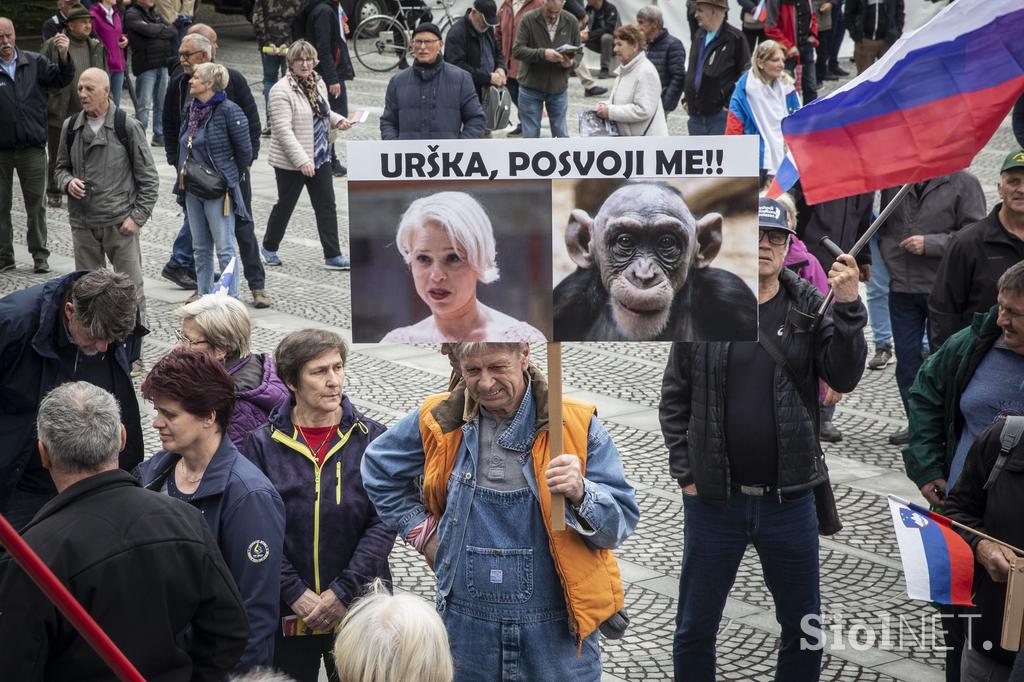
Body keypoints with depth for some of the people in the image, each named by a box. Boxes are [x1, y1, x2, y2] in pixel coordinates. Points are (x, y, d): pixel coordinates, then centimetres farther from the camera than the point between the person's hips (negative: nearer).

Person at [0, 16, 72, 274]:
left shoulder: (34, 62, 3)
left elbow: (61, 79, -4)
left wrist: (64, 56, -22)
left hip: (32, 148, 1)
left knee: (35, 205, 8)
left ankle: (39, 254, 19)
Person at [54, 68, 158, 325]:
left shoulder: (128, 127, -5)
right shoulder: (71, 127, 6)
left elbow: (149, 178, -2)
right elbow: (60, 167, 19)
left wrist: (138, 216, -9)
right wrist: (68, 182, -5)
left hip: (120, 224, -4)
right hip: (82, 224, 4)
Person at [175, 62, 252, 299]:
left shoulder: (228, 111, -14)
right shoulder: (192, 109, 9)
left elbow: (244, 149, -9)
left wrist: (232, 177, 2)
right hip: (192, 189, 8)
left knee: (225, 248, -4)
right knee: (200, 248, 14)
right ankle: (204, 294, 23)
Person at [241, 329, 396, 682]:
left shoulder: (372, 438, -1)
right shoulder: (264, 443, -2)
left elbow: (383, 523, -6)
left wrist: (343, 592, -14)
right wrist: (296, 594, -14)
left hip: (358, 606, 0)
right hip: (286, 612, 0)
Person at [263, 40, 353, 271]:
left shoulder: (318, 83, 7)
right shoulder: (282, 90, -17)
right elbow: (283, 130, -23)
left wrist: (338, 120, 2)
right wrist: (302, 160, -28)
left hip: (319, 157, 6)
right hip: (290, 162, -6)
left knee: (326, 206, 3)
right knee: (285, 205, 9)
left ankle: (333, 255, 6)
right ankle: (269, 247, 30)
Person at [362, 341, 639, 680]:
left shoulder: (576, 424, -8)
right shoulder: (440, 420, -1)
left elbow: (623, 521, -8)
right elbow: (378, 467, 17)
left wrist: (581, 494, -29)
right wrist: (422, 531, 8)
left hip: (558, 630, -2)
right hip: (467, 627, 2)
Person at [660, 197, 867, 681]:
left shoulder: (812, 306, -1)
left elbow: (844, 378, -10)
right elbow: (674, 399, 4)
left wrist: (848, 307, -21)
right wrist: (684, 473, -1)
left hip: (790, 500, 1)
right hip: (712, 500, 0)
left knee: (803, 629, 13)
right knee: (695, 629, 11)